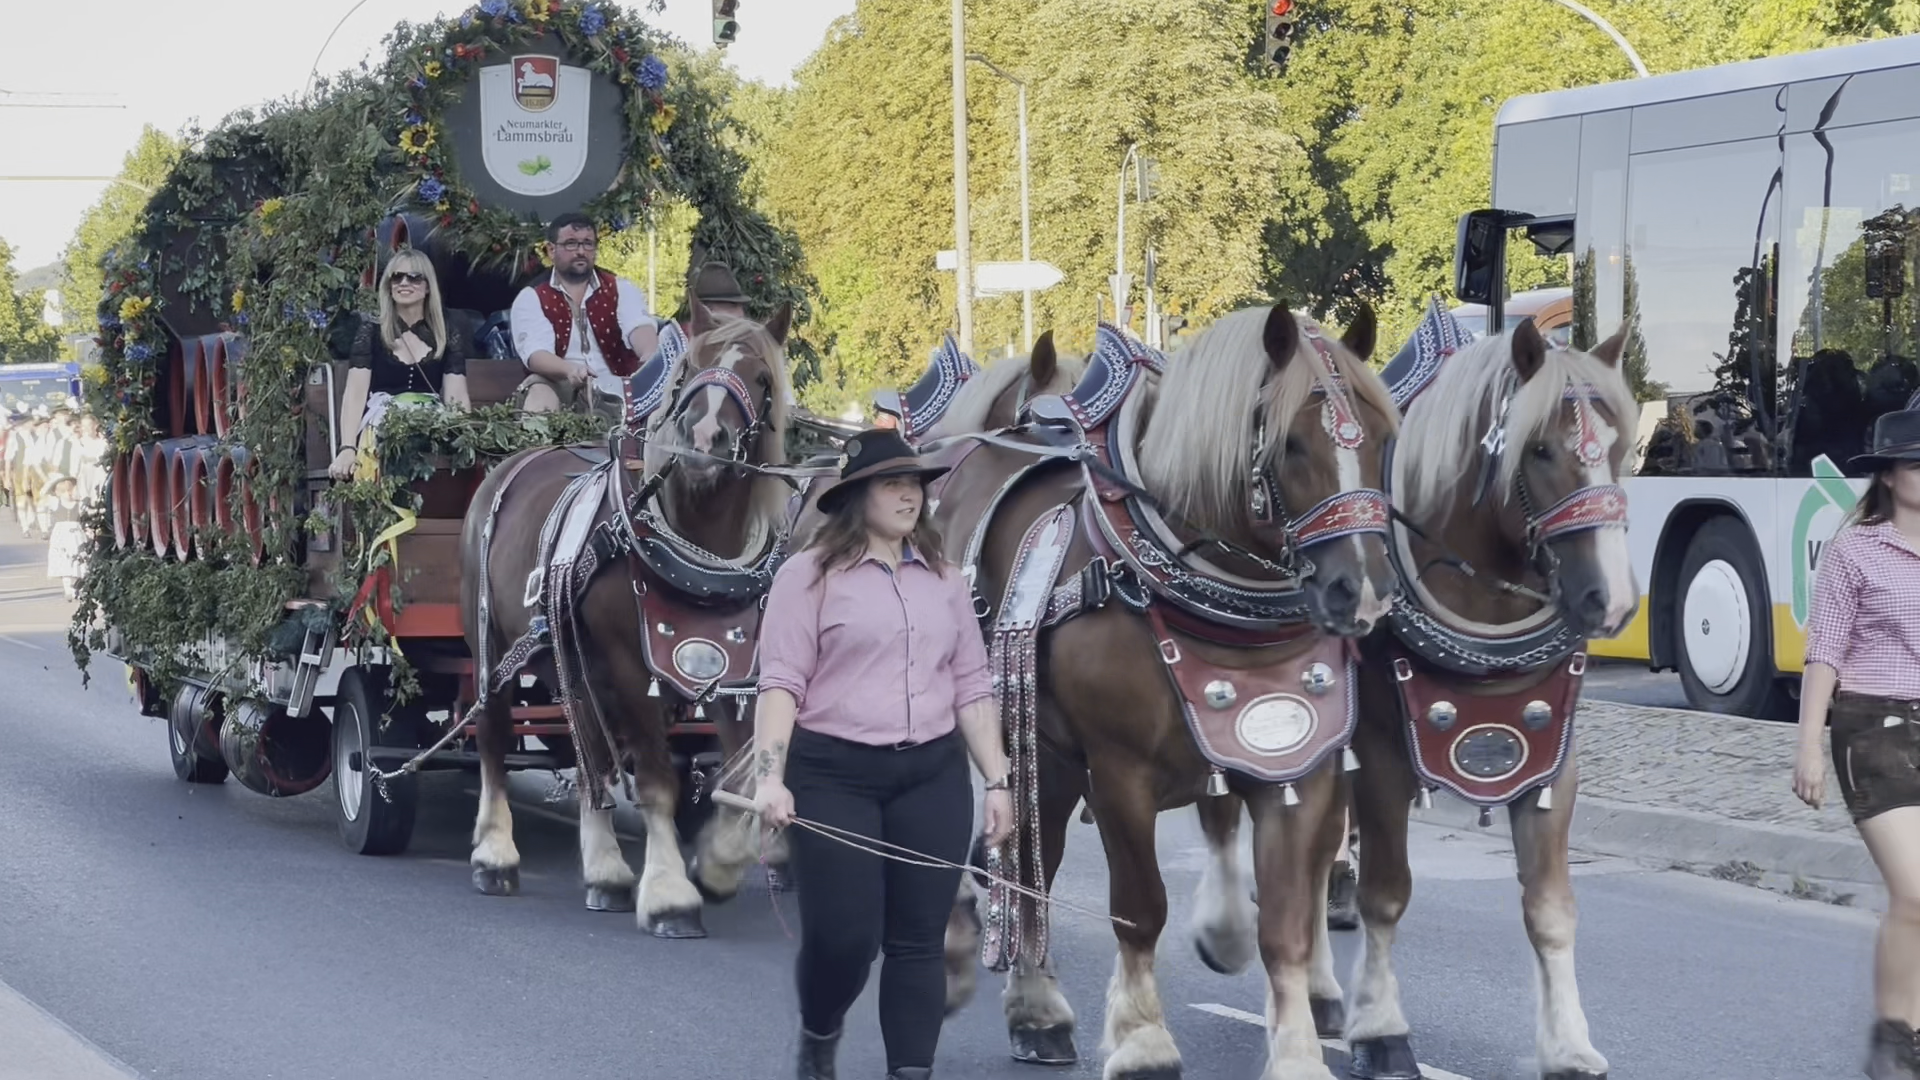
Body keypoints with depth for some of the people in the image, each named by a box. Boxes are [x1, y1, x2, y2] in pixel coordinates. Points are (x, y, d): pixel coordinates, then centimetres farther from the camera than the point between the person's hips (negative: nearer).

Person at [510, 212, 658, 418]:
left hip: (615, 393, 1)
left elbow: (639, 328, -11)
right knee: (540, 393, -35)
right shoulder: (531, 299, 7)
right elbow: (536, 354, -11)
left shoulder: (622, 290, 11)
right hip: (561, 391, -1)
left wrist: (652, 360, -38)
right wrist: (569, 370, -36)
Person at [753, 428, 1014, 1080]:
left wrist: (997, 782, 7)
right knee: (842, 937, -3)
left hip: (932, 777, 4)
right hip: (834, 776, -4)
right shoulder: (810, 576, -2)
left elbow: (972, 689, 13)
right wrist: (770, 777, -17)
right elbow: (781, 682, -8)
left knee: (918, 940, 2)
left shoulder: (945, 582, 13)